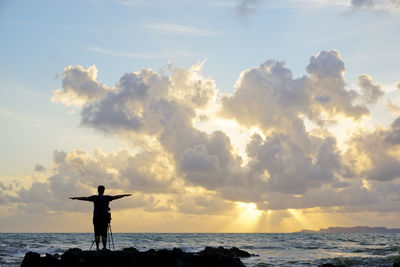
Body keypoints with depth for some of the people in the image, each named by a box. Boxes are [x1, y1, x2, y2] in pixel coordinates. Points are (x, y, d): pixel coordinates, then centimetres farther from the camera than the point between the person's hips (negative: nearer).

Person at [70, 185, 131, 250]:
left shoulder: (95, 197, 3)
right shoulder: (107, 197, 3)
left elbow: (85, 198, 6)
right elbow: (116, 197, 10)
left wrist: (74, 198, 17)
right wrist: (125, 195, 20)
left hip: (96, 217, 0)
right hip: (105, 217, 0)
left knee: (97, 233, 1)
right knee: (104, 234, 3)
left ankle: (97, 248, -6)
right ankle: (104, 248, 1)